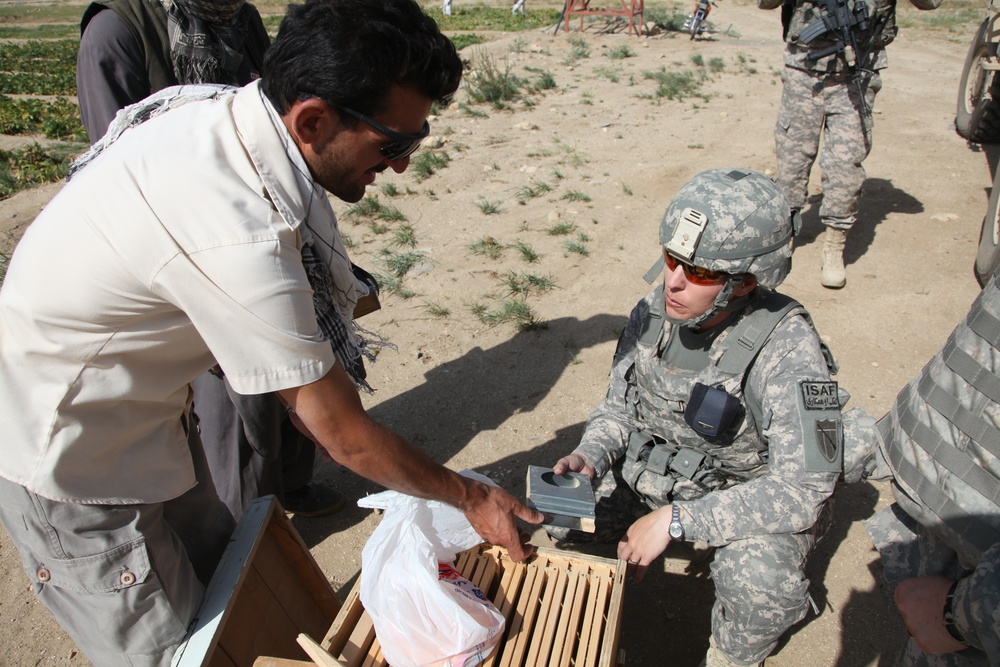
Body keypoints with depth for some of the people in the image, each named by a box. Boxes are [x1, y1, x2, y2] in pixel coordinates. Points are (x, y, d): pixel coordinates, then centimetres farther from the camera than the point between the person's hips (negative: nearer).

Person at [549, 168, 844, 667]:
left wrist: (676, 521, -31)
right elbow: (619, 406, 1)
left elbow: (803, 488, -29)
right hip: (651, 472, 5)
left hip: (749, 495, -4)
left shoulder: (786, 349, -28)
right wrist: (588, 458, -21)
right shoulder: (653, 312, -12)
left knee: (758, 579, -32)